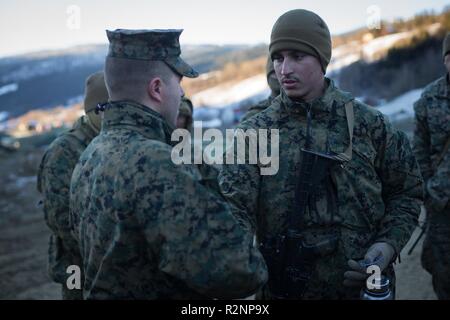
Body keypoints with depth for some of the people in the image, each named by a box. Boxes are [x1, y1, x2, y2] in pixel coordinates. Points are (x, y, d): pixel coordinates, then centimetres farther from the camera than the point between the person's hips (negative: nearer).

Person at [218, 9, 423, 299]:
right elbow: (234, 213, -13)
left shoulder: (369, 124, -2)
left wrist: (389, 244, -9)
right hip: (284, 288, 0)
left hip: (365, 285, 1)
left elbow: (406, 191, 7)